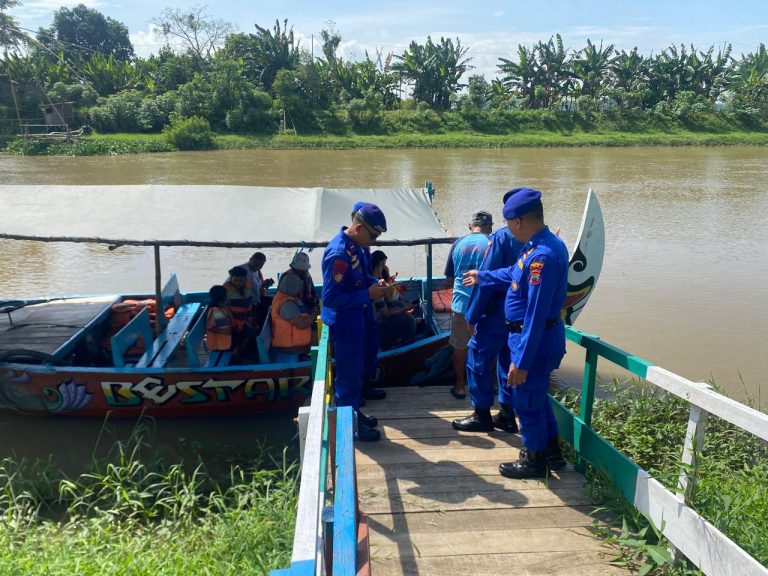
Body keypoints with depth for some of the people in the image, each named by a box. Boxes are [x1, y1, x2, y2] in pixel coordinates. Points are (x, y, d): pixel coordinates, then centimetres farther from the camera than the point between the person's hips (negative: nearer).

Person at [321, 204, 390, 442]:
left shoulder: (354, 245, 1)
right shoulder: (339, 253, -28)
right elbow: (331, 298, -29)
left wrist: (374, 282, -2)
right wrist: (368, 294, -26)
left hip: (355, 318, 9)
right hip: (344, 321, -9)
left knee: (356, 369, 21)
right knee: (349, 372, 4)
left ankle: (354, 412, 37)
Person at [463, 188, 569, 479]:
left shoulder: (542, 255, -29)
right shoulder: (544, 243, 4)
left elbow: (535, 314, -28)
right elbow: (515, 274, 22)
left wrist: (521, 361, -24)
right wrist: (483, 277, 36)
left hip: (536, 340, -10)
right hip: (539, 335, 10)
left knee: (527, 401, 8)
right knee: (537, 396, 25)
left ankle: (534, 462, 27)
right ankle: (550, 448, 42)